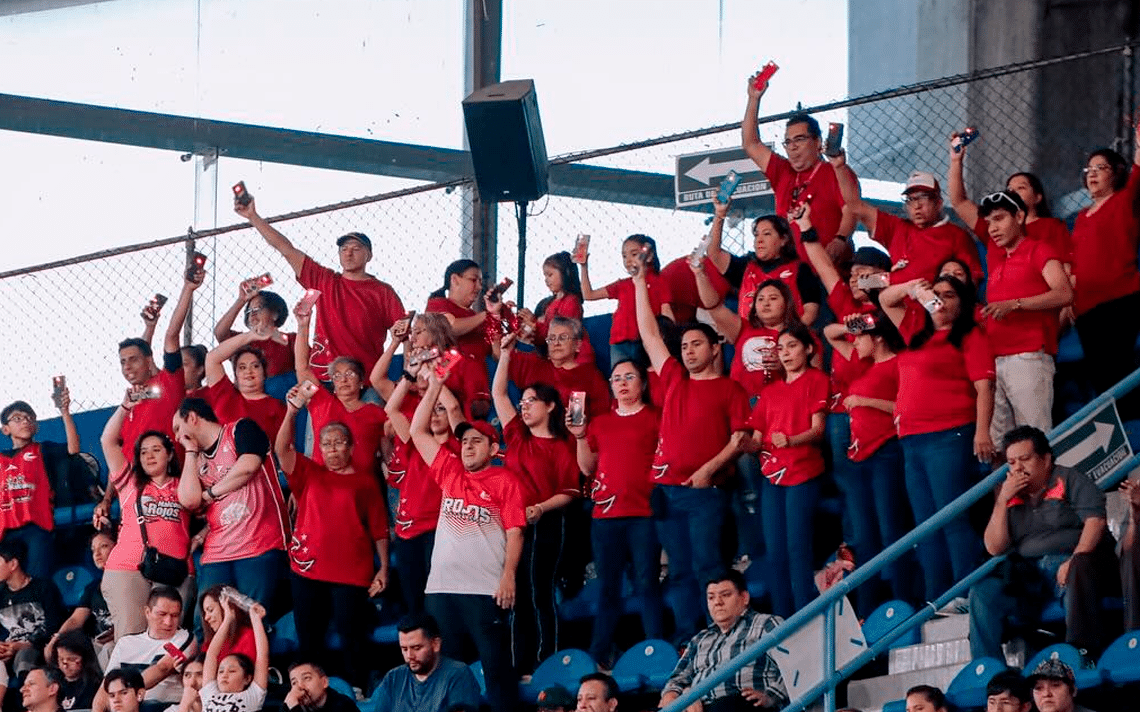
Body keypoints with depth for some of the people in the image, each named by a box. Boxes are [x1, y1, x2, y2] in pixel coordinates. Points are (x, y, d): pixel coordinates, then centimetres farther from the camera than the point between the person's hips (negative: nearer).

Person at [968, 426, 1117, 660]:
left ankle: (1083, 652, -50)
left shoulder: (1070, 480, 8)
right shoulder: (1011, 496, 20)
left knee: (1078, 574, -39)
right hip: (1030, 575, 5)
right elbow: (994, 548, 11)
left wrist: (1074, 562, -22)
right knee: (982, 592, -16)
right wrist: (1002, 501, 1)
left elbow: (1095, 520, -7)